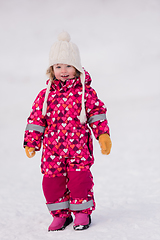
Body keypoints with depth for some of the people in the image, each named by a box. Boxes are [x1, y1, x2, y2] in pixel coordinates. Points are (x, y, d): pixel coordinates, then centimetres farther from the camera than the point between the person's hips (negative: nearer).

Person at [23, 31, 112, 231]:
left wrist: (103, 134, -4)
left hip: (79, 148, -2)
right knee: (52, 181, 2)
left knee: (79, 179, -5)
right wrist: (31, 143, 3)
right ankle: (60, 214, 19)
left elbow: (97, 113, 5)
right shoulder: (45, 95, 5)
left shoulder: (85, 92, 1)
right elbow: (36, 119, 7)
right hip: (53, 149, 2)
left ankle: (82, 212, 15)